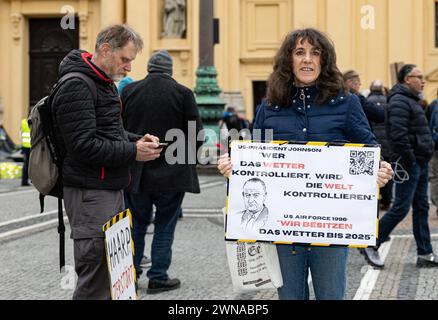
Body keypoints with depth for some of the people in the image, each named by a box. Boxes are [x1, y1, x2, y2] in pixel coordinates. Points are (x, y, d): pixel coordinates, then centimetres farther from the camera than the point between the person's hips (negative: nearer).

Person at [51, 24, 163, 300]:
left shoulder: (105, 84, 17)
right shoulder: (77, 87, -15)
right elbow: (83, 146, -21)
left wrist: (137, 140, 7)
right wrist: (133, 152, -17)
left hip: (111, 189, 10)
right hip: (90, 194, -10)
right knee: (96, 271, -8)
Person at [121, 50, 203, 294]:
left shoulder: (129, 91, 2)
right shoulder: (183, 93, -5)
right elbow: (197, 133, -5)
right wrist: (190, 163, 10)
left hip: (135, 173, 3)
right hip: (172, 173, -2)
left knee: (136, 224, 14)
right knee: (165, 226, 7)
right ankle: (158, 277, 9)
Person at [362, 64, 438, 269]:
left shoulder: (411, 100, 19)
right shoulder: (399, 101, -14)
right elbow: (398, 134, -25)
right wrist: (410, 160, -21)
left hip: (419, 164, 10)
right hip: (409, 164, -10)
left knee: (421, 208, 11)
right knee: (401, 208, -8)